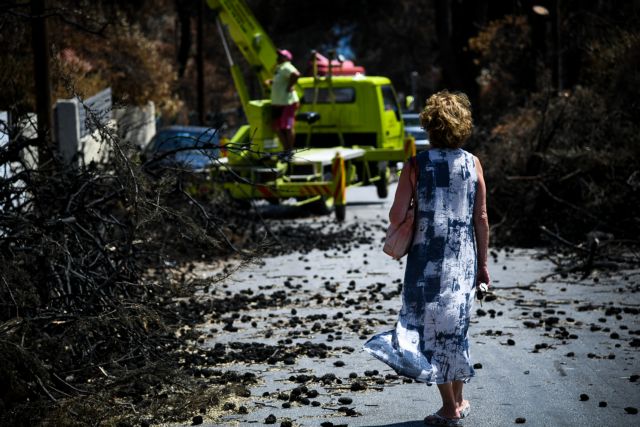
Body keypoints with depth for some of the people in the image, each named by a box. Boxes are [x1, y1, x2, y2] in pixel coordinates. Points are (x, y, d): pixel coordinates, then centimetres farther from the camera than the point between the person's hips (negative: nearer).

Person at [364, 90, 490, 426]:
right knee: (456, 326, 17)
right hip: (463, 259, 3)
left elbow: (396, 216, -10)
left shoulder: (416, 164, -7)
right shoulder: (473, 164, 0)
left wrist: (410, 224, 14)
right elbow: (481, 219, 1)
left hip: (427, 259, -3)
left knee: (432, 326, 6)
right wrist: (482, 265, 9)